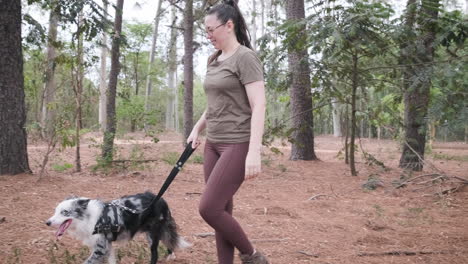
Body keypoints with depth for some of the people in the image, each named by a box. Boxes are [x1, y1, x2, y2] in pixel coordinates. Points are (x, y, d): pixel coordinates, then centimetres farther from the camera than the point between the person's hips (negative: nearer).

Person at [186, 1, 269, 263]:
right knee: (222, 210, 7)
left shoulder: (245, 58, -11)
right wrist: (197, 129, 19)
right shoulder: (214, 60, 14)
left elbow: (259, 106, -18)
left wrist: (254, 152, -25)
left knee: (209, 208, -12)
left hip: (238, 144, -8)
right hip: (214, 144, 8)